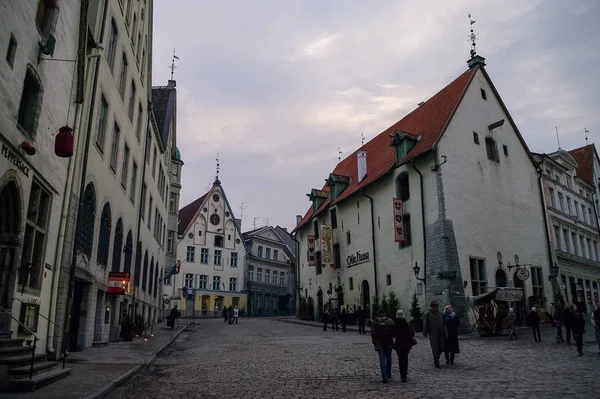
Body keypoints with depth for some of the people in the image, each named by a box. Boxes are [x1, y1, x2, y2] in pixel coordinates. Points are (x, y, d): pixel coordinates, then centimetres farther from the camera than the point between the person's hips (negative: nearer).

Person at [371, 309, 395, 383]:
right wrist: (391, 337, 6)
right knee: (388, 358, 20)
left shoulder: (375, 322, 0)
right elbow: (394, 329, -10)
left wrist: (374, 342, 5)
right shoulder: (389, 321, -1)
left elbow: (373, 333, -3)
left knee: (382, 361, 0)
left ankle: (385, 377, -8)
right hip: (388, 343, 1)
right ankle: (388, 374, 30)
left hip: (379, 344, -1)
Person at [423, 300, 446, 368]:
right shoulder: (428, 314, 2)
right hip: (433, 334, -4)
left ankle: (436, 358, 31)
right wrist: (425, 333, -5)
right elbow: (425, 324, 1)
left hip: (440, 334, 4)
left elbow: (443, 325, 13)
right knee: (435, 348, -9)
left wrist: (445, 334, 9)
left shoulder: (440, 314, 12)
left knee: (441, 348, 5)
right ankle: (436, 363, -3)